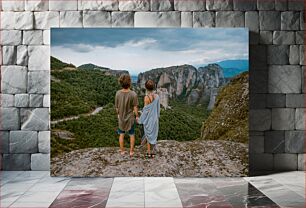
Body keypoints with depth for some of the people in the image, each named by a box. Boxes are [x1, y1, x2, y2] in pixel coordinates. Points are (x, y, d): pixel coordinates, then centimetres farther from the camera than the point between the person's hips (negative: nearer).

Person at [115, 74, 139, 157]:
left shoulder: (118, 93, -16)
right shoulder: (133, 94, -25)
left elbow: (117, 107, -5)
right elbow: (135, 108, -17)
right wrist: (137, 116, 0)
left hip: (121, 118, 2)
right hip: (130, 118, -2)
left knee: (121, 134, 19)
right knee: (132, 135, 17)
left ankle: (122, 151, 31)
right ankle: (131, 151, 26)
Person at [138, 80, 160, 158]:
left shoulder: (146, 97, -22)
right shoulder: (157, 96, -7)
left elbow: (145, 110, -17)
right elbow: (158, 108, 3)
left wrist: (140, 120, -5)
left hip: (148, 120, -4)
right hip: (155, 119, 4)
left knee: (148, 136, 12)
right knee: (154, 135, 16)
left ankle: (149, 153, 21)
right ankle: (153, 152, 25)